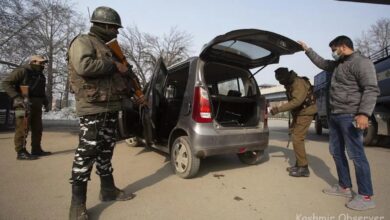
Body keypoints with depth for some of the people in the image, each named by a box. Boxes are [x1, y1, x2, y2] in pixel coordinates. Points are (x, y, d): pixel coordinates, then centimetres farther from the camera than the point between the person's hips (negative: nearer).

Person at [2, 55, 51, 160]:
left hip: (36, 105, 8)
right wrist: (17, 98, -20)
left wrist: (45, 103, 14)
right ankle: (21, 152, -2)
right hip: (24, 104, -8)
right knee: (22, 128, -6)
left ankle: (36, 149, 16)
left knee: (37, 128, 9)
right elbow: (6, 83, -10)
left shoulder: (41, 75, 19)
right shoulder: (22, 71, -5)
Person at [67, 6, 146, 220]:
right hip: (92, 108, -9)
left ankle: (108, 189, 24)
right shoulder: (83, 42, -3)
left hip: (111, 108, 9)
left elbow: (116, 77, 28)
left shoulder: (107, 48, 25)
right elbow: (83, 66, -23)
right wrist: (114, 65, -13)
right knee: (86, 153, -7)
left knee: (106, 151, 13)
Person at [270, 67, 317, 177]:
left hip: (305, 114, -10)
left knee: (297, 139, -13)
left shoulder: (299, 83, -21)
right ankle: (299, 165, 20)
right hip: (298, 114, 10)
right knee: (296, 138, 11)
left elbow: (297, 101, -34)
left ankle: (303, 168, -5)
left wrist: (279, 109, -35)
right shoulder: (290, 84, 10)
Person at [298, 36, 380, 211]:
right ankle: (345, 187, 23)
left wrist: (364, 113, -27)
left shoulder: (361, 62, -8)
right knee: (336, 152, 12)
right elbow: (321, 62, 36)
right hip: (334, 115, 9)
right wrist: (307, 50, 35)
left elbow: (371, 89, -17)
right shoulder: (338, 64, 19)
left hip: (350, 116, -9)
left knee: (356, 154, -6)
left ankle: (366, 196, 4)